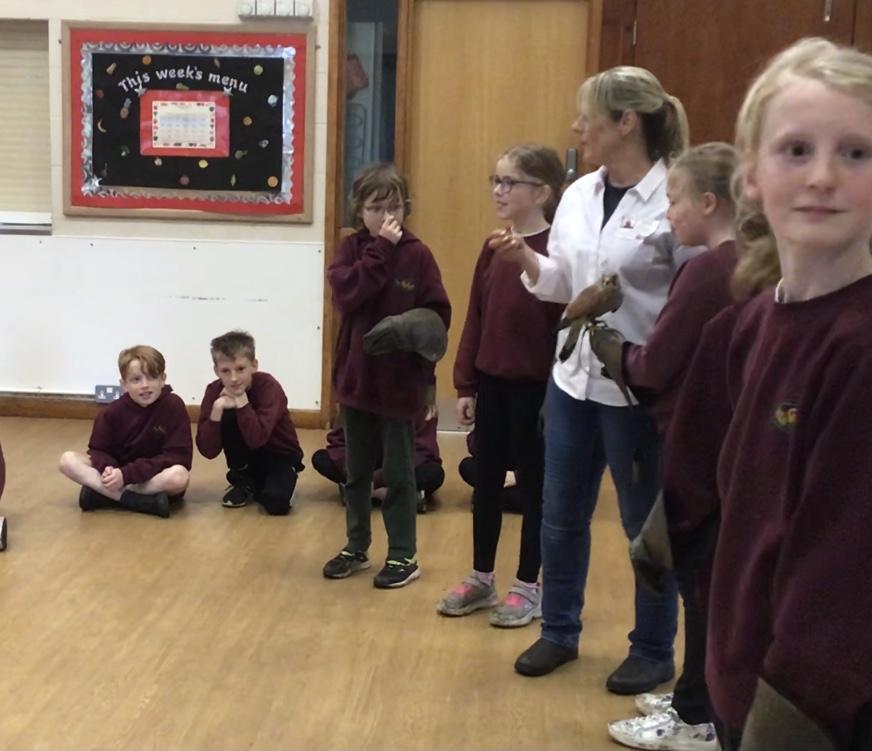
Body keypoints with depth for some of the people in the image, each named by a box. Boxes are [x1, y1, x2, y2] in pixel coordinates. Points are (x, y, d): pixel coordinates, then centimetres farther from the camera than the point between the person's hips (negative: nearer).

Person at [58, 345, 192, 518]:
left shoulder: (174, 407, -17)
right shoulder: (112, 412, -8)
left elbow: (178, 457, -21)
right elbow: (98, 450, -3)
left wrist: (126, 474, -28)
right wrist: (108, 468, -29)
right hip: (118, 474, 3)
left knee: (179, 476, -37)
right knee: (68, 459, -17)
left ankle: (101, 494, -25)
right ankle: (142, 501, -28)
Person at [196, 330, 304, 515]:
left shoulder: (269, 387, -25)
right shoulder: (215, 391, -16)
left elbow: (256, 439, -37)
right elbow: (208, 451, -23)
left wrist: (242, 400, -38)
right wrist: (217, 408, -34)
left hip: (280, 456, -3)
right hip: (247, 458, 3)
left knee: (276, 502, -32)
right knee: (227, 416, -26)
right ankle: (244, 480, -3)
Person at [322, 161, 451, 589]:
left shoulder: (417, 255, -5)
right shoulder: (351, 249, 0)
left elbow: (438, 314, -4)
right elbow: (346, 294, -19)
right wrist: (381, 250, -21)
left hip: (400, 380, -3)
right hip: (356, 376, 3)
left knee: (399, 472, 5)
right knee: (356, 470, 14)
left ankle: (404, 555, 17)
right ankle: (356, 547, 29)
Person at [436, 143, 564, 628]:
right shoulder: (493, 248, 6)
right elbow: (475, 318, 9)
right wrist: (465, 384, 7)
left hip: (536, 386, -6)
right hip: (491, 382, 6)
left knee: (533, 484, 8)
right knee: (486, 481, 14)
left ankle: (527, 587, 22)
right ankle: (481, 578, 29)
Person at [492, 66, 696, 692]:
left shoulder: (674, 199, -14)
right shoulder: (579, 194, 7)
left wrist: (618, 305, -23)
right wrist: (526, 260, -5)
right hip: (573, 376, 7)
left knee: (646, 522, 9)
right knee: (562, 514, 15)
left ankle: (654, 652, 27)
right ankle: (559, 631, 34)